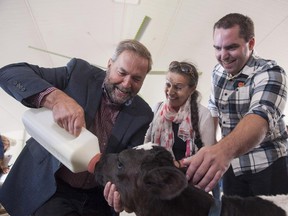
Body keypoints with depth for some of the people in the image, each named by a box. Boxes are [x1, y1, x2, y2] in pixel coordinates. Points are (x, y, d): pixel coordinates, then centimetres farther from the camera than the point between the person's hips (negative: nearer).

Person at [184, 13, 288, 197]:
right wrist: (213, 153, -1)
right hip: (232, 165, 5)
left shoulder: (270, 73, -18)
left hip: (269, 165, -5)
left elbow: (261, 117, -37)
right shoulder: (218, 72, 1)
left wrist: (224, 149, -57)